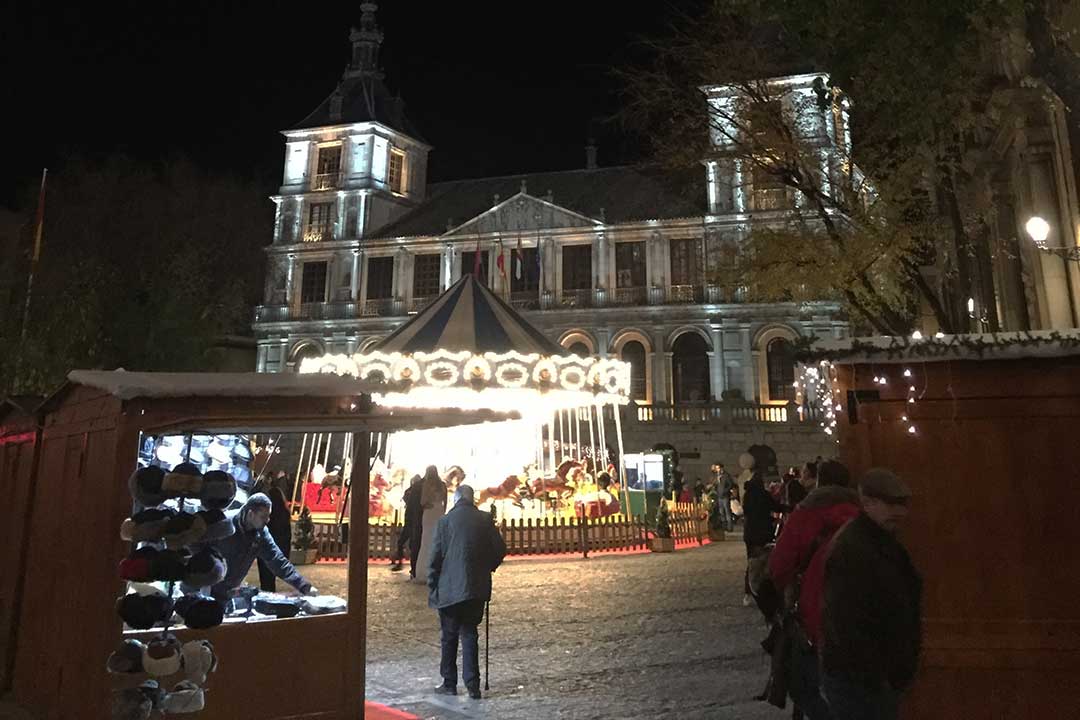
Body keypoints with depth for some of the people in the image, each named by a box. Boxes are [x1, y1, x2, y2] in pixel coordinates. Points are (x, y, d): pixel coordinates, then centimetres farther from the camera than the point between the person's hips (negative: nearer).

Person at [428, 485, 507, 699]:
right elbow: (500, 549, -1)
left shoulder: (446, 521, -6)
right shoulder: (485, 520, -1)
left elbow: (435, 558, -6)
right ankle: (472, 685, 9)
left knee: (450, 636, 12)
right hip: (476, 588, 2)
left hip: (449, 588, -2)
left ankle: (449, 683, 19)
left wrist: (432, 587, 2)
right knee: (470, 634, 11)